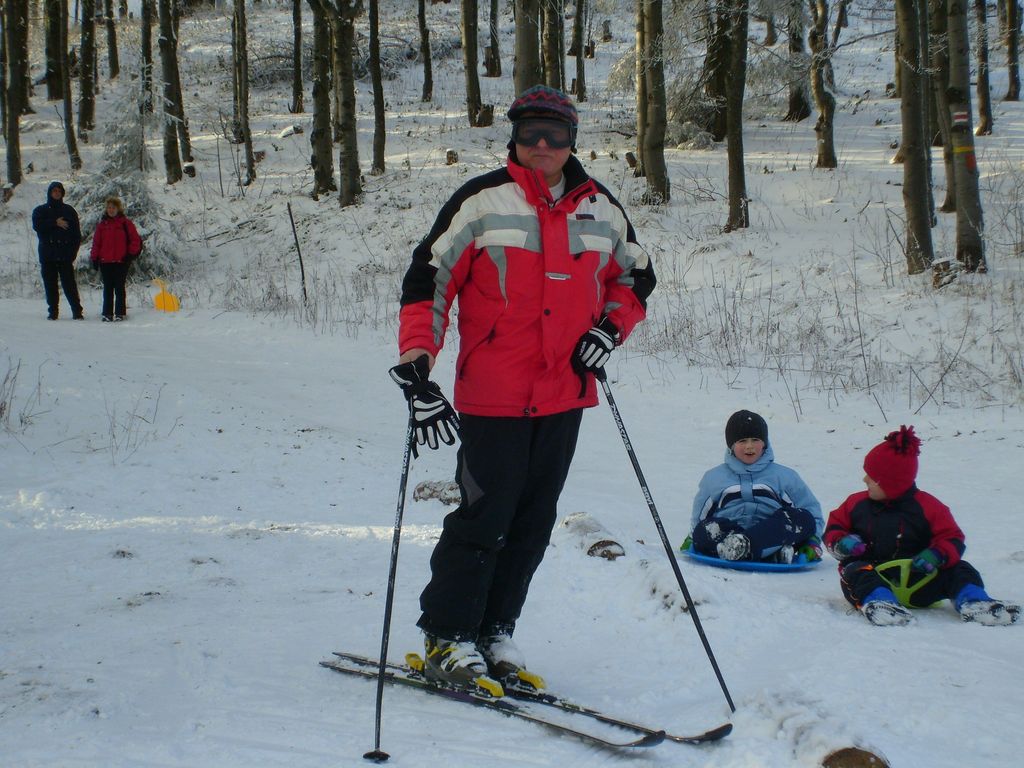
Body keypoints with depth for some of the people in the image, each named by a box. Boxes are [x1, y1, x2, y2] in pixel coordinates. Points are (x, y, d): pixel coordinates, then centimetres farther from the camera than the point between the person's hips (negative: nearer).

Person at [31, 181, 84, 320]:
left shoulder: (69, 211, 11)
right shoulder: (40, 211, 12)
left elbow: (76, 233, 7)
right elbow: (37, 225, -8)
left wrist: (73, 251, -4)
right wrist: (55, 223, -13)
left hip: (65, 256, -1)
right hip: (47, 256, 2)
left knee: (69, 284, -9)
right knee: (50, 285, 3)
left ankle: (77, 311, -9)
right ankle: (53, 311, 9)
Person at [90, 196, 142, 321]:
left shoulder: (125, 223, 3)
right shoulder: (102, 224, 11)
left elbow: (135, 240, 2)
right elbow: (96, 243, 12)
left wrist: (130, 254, -5)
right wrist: (94, 258, 6)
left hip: (121, 261, -3)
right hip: (105, 261, 3)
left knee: (119, 288, 1)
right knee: (108, 288, 4)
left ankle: (120, 313, 5)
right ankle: (107, 314, 6)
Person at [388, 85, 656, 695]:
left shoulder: (600, 209, 10)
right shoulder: (483, 201, -4)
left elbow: (637, 276, 23)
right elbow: (428, 282, -7)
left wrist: (610, 329, 4)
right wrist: (416, 370, -18)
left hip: (565, 393, 5)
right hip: (493, 395, -5)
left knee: (534, 522, 9)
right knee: (485, 516, -6)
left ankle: (496, 633, 22)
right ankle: (447, 638, 9)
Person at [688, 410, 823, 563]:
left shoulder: (785, 476, 20)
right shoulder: (713, 478, 22)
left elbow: (812, 511, 18)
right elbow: (698, 518, 27)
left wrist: (812, 540, 3)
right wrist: (692, 539, 11)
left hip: (770, 536, 1)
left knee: (804, 518, -25)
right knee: (705, 529, -32)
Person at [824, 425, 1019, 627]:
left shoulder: (926, 506, 2)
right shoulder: (857, 504, 9)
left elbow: (952, 539, 1)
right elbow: (834, 527, 17)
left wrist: (937, 555, -21)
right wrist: (841, 543, -7)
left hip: (916, 577, 1)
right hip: (873, 572, -1)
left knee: (959, 570, -15)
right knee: (856, 573, -36)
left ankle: (973, 603, -39)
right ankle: (879, 602, -66)